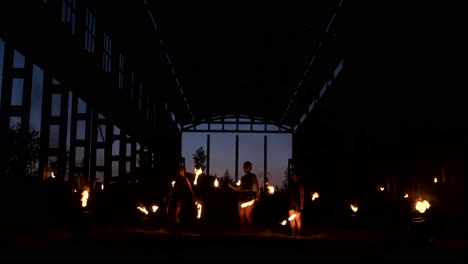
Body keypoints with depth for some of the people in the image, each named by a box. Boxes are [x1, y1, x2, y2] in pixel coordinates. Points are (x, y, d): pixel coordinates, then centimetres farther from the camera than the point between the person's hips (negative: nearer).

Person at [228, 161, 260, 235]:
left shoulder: (252, 176, 2)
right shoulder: (243, 178, 18)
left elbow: (257, 187, -7)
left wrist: (258, 195, -22)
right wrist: (231, 186, 8)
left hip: (249, 198, -6)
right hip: (241, 198, 6)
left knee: (247, 216, -11)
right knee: (241, 216, 0)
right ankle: (243, 232, 6)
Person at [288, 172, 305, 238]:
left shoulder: (300, 185, -1)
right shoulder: (291, 185, 12)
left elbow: (302, 195, -5)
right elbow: (289, 195, 12)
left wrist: (302, 205, -11)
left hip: (298, 203, -5)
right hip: (291, 203, 5)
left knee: (298, 218, -5)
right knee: (292, 218, 3)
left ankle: (299, 233, 2)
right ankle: (293, 233, 8)